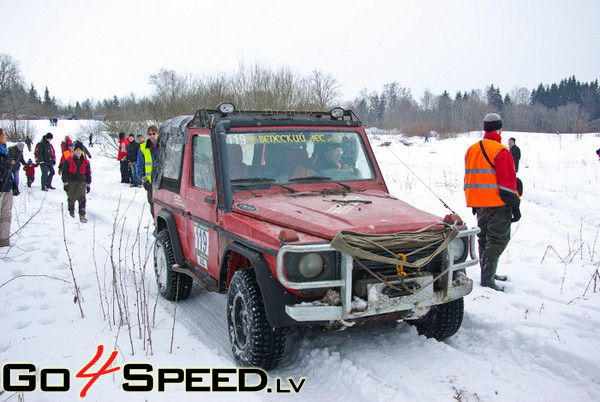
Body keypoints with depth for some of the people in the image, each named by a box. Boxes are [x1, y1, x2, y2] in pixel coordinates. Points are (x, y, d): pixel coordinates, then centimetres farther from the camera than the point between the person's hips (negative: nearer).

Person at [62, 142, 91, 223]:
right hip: (71, 182, -1)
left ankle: (82, 215, -16)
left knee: (82, 197, -14)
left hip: (81, 182, 1)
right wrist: (65, 183, -8)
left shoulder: (85, 162, 3)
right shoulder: (69, 160, -4)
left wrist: (88, 184, 10)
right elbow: (64, 172, -2)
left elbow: (88, 174, 12)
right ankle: (71, 212, 35)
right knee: (71, 198, 8)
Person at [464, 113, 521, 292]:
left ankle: (488, 273, 26)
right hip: (497, 203, -8)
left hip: (479, 203, 8)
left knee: (485, 238, 16)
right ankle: (487, 278, -8)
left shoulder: (472, 150, 12)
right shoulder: (501, 151, -13)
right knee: (498, 239, -4)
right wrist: (515, 205, -10)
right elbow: (508, 181, -15)